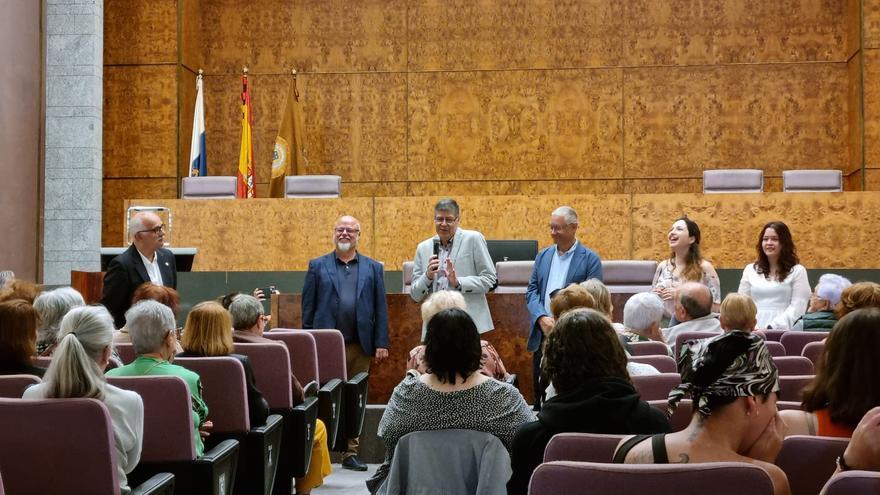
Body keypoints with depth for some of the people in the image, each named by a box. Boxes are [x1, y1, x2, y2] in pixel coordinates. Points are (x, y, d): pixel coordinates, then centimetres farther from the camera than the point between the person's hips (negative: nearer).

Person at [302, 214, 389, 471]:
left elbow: (381, 308, 6)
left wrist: (381, 343, -1)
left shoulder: (373, 268, 10)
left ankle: (350, 453, 14)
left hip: (360, 346, 1)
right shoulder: (318, 266, 7)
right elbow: (308, 306, 5)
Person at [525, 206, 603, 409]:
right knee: (540, 396, 9)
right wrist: (542, 318, -9)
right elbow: (531, 291, 9)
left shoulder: (590, 259, -3)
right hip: (542, 334, 5)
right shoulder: (543, 256, 12)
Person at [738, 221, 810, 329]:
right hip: (753, 330, 2)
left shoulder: (797, 271, 6)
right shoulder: (750, 270, 15)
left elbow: (797, 307, -2)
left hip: (783, 330, -2)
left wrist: (771, 328, -12)